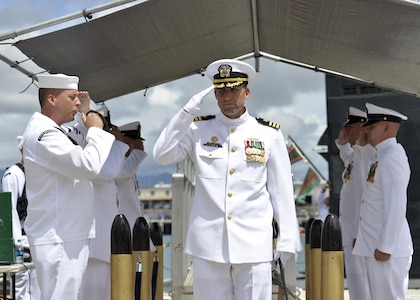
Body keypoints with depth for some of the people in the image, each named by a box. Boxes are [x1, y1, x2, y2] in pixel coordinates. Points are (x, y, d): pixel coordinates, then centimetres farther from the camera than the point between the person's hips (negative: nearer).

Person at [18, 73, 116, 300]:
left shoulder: (47, 130, 17)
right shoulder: (44, 135, -17)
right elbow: (90, 165, -26)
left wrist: (83, 112, 19)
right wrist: (95, 130, -9)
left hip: (64, 237, 11)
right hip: (59, 240, -11)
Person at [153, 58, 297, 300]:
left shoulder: (269, 134, 5)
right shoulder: (199, 130, 7)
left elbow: (282, 190, 5)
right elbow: (162, 155, -5)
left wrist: (286, 240, 2)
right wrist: (188, 111, -8)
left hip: (253, 245, -1)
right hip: (208, 244, 1)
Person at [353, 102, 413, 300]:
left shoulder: (392, 157, -15)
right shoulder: (378, 157, 15)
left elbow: (396, 207, -21)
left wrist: (385, 247, -21)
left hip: (385, 248, -10)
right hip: (374, 246, 10)